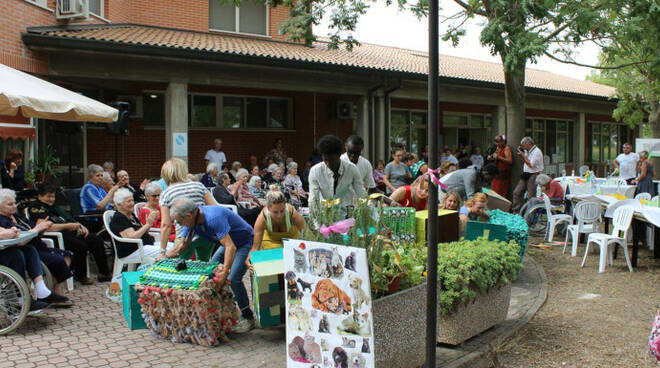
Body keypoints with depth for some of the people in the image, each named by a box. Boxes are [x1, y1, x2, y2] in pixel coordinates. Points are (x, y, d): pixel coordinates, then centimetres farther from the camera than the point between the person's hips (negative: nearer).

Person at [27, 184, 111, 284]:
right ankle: (80, 276, -13)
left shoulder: (55, 206, 26)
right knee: (81, 246, -31)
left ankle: (104, 273, -4)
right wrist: (68, 226, -16)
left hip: (71, 231, 9)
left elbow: (69, 219, 26)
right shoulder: (36, 208, -1)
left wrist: (80, 226, 6)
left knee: (96, 240, -5)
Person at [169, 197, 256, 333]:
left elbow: (231, 247, -44)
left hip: (245, 243, -9)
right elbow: (183, 245, 6)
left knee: (233, 279, -21)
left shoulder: (214, 218, -37)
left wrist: (225, 272, -52)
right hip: (228, 242, 9)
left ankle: (248, 318, -7)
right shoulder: (193, 220, -9)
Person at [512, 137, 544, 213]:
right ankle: (515, 211, 10)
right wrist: (521, 155, 5)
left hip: (533, 175, -8)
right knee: (517, 192, 4)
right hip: (526, 175, 8)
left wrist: (523, 155, -14)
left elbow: (531, 165, -19)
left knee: (530, 196, -5)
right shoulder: (527, 151, 12)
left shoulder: (537, 151, -13)